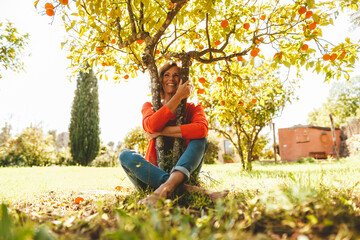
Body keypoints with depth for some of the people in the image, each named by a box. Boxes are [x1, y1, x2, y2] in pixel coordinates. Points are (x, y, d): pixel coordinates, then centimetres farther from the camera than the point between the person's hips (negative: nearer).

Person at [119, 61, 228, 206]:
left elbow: (202, 129, -17)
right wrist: (178, 97, -10)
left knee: (200, 140, -21)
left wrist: (162, 131, -17)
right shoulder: (150, 106, 12)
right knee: (126, 155, -24)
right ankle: (189, 189, -41)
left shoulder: (192, 109, 9)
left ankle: (167, 186, -47)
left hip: (183, 172, 0)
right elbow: (150, 127, -14)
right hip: (155, 171, 1)